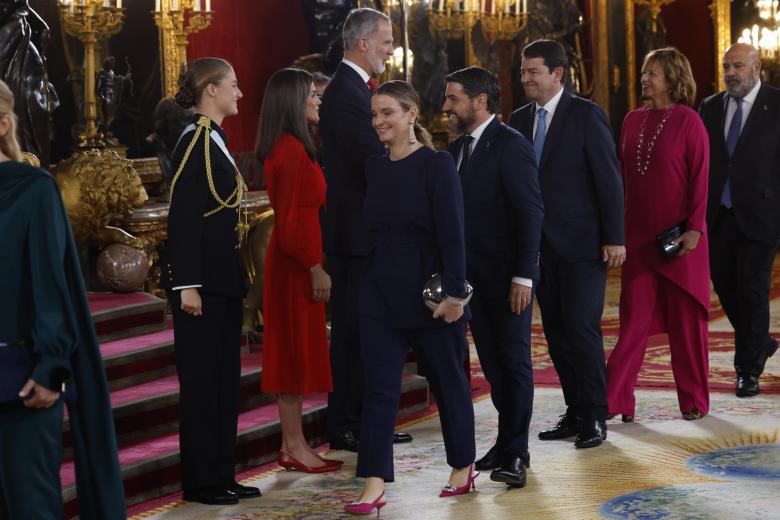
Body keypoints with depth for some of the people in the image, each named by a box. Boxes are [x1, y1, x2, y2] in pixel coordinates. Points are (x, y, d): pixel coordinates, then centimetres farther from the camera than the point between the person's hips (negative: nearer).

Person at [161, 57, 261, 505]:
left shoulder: (215, 140, 14)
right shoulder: (194, 142, -13)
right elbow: (183, 217, -18)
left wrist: (236, 278, 16)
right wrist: (187, 285, -22)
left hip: (224, 279, 9)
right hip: (201, 280, -9)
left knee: (225, 379, 13)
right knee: (202, 380, -1)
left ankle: (221, 475, 20)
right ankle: (201, 481, 7)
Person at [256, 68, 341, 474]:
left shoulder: (289, 147, 13)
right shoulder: (291, 150, -17)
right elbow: (291, 218, -20)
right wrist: (316, 268, -18)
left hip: (295, 260, 10)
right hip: (296, 262, -10)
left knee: (294, 352, 11)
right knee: (296, 350, -3)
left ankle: (293, 444, 17)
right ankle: (294, 447, 3)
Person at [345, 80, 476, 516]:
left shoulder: (437, 164, -10)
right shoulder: (375, 168, 7)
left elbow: (452, 232, -14)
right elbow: (374, 228, 12)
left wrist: (454, 292, -18)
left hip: (430, 291, -5)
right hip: (382, 289, 5)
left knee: (448, 381, 10)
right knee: (380, 389, -2)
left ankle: (463, 468, 28)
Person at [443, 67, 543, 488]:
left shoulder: (510, 145, -12)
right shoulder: (458, 148, 12)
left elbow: (531, 211, -15)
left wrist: (523, 275, -19)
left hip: (507, 276, -7)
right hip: (472, 275, 7)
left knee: (514, 359, -1)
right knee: (492, 361, 11)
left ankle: (515, 453, 3)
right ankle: (508, 441, 20)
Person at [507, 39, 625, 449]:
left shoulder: (586, 115, -6)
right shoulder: (519, 119, 10)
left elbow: (609, 179, -8)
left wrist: (614, 238, -12)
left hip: (581, 242, -6)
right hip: (540, 244, 6)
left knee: (582, 327, -8)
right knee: (556, 332, 8)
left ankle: (594, 416, 2)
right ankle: (575, 413, 17)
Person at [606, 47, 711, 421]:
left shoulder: (687, 121, -7)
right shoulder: (633, 120, 9)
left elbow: (700, 177, -10)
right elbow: (625, 176, 12)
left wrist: (694, 228, -16)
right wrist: (618, 227, 9)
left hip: (679, 237, -4)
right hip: (639, 236, 4)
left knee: (686, 319, 5)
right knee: (634, 319, 3)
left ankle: (694, 401, 15)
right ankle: (615, 400, 3)